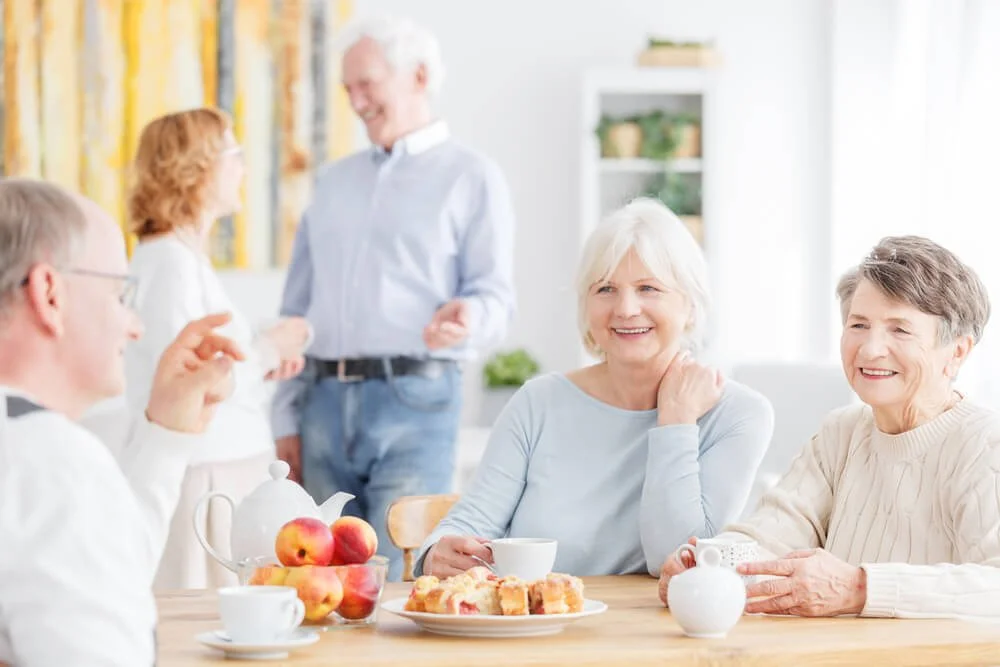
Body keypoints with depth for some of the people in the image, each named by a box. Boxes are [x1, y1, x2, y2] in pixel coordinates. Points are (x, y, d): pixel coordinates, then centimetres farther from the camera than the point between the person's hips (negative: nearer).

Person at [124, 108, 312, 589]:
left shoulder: (187, 257, 15)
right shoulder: (170, 261, -14)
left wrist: (262, 361, 10)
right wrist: (265, 352, -9)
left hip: (229, 472, 9)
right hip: (203, 474, -9)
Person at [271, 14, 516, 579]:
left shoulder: (471, 178, 5)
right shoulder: (335, 181, 20)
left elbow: (495, 297, -2)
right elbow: (297, 305, 19)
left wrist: (467, 316, -27)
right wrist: (286, 419, 11)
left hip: (414, 403, -5)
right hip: (326, 404, 5)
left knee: (404, 579, -10)